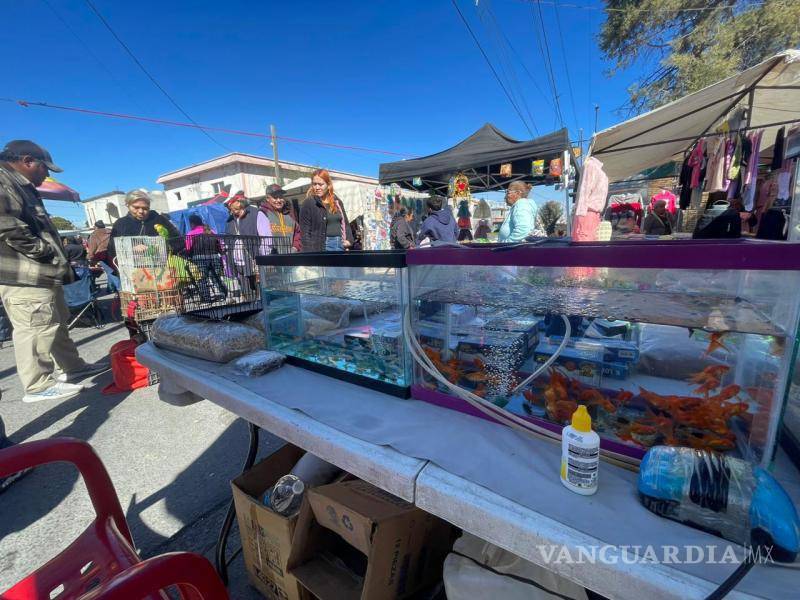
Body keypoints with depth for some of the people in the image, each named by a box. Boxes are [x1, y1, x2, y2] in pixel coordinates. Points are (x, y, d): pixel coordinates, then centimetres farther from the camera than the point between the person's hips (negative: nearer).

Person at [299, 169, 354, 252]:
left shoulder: (337, 202, 15)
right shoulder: (308, 203, -2)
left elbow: (345, 223, 21)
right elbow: (305, 232, -5)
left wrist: (348, 240, 4)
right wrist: (309, 254, -13)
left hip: (340, 245, 6)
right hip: (321, 248, -5)